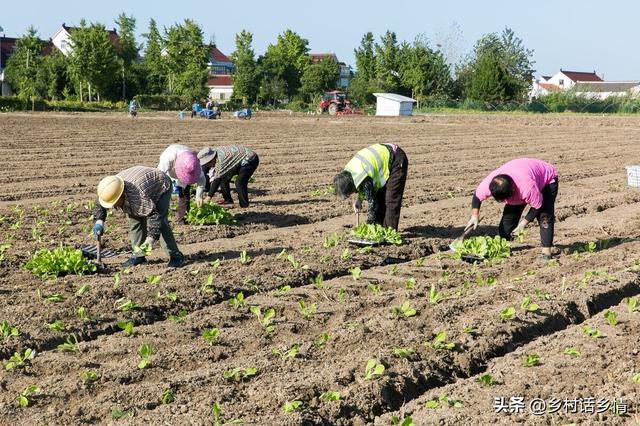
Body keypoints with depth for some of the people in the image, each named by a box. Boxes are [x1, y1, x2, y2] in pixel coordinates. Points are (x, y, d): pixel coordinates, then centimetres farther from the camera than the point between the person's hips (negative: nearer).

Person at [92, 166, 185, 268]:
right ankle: (138, 254, 7)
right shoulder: (112, 189, -22)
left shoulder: (138, 196, -46)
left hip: (161, 187, -8)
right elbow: (100, 203, -2)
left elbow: (154, 215, -42)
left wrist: (152, 237, -50)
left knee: (159, 221, -22)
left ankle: (175, 256, -15)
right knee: (135, 220, -3)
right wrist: (99, 221, -17)